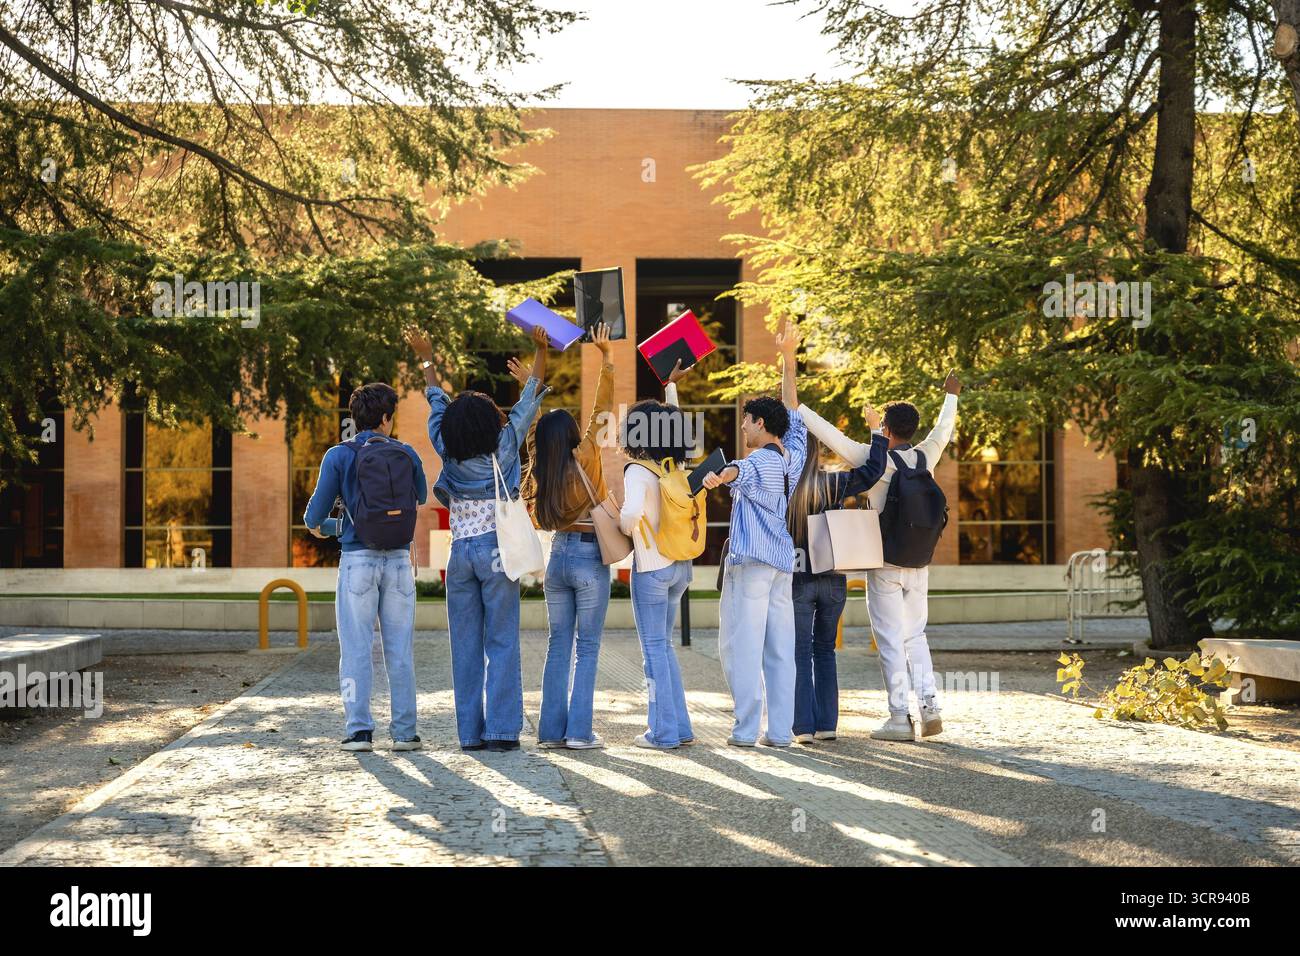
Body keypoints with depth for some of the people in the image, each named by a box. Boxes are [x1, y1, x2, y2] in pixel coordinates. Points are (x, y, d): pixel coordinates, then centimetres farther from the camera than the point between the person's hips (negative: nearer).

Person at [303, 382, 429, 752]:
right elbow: (422, 497, 21)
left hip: (358, 559, -1)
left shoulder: (339, 456, -3)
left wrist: (315, 527, 22)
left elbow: (316, 511, -2)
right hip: (399, 558, 2)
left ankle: (359, 729, 0)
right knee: (400, 649, 7)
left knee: (356, 648, 3)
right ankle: (404, 731, 8)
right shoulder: (406, 454, 3)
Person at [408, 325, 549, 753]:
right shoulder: (504, 445, -6)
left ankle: (470, 732, 5)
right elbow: (529, 398, 3)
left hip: (461, 553, 3)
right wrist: (541, 349, 12)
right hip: (497, 549, -3)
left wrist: (427, 360, 28)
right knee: (502, 644, -2)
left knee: (465, 645, 5)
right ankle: (502, 730, -5)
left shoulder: (448, 451, 0)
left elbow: (437, 403, 14)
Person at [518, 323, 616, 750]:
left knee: (559, 644, 11)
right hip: (589, 556, -5)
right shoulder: (584, 458, -12)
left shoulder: (540, 471, 2)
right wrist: (605, 359, -11)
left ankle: (551, 729, 9)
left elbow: (543, 426, 17)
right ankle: (579, 731, -3)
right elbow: (602, 410, -12)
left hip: (557, 555, 5)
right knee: (587, 647, 0)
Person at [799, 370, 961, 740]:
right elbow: (943, 430, 22)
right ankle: (929, 706, 4)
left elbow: (829, 434, -9)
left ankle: (900, 717, -1)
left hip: (885, 564, -5)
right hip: (918, 564, 5)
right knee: (915, 635, 15)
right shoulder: (925, 457, 2)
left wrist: (795, 406, 0)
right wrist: (951, 396, 40)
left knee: (891, 640, 0)